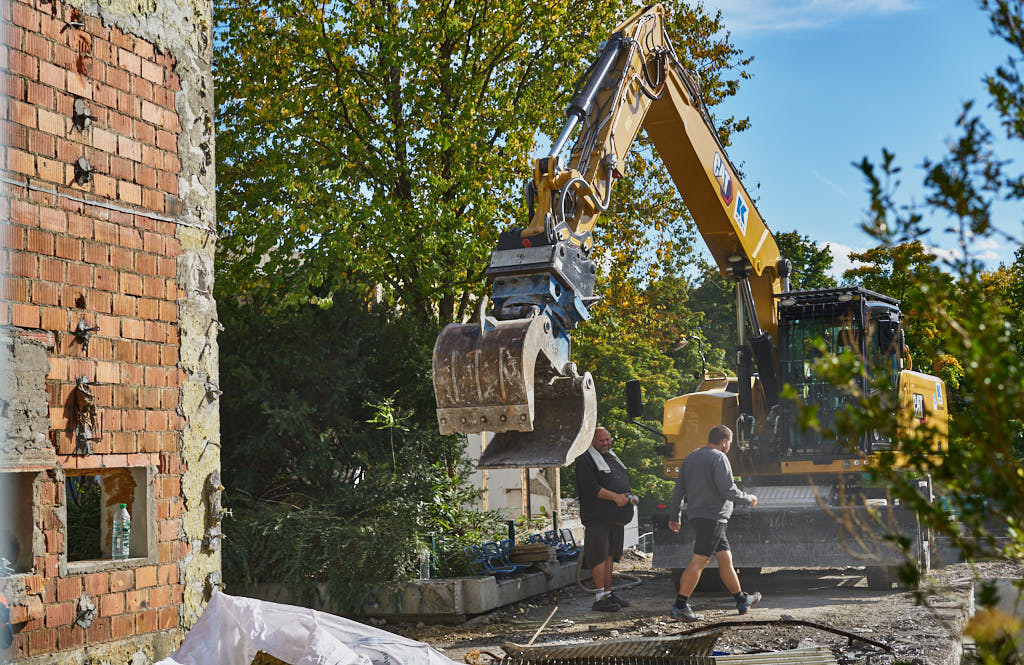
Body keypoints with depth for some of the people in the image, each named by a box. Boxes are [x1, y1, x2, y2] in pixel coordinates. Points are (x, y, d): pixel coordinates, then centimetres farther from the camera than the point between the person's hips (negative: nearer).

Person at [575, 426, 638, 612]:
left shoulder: (612, 458, 20)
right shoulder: (585, 461, -8)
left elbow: (623, 483, 29)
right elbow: (590, 487, -19)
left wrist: (629, 498, 10)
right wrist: (615, 497, -23)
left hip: (615, 518, 8)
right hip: (597, 518, -8)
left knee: (610, 555, 11)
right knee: (599, 556, -9)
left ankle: (608, 593, 16)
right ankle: (600, 598, -9)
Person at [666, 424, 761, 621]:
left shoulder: (691, 458, 17)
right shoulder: (719, 458, -9)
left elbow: (678, 490, 18)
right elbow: (727, 489, -18)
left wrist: (674, 516, 23)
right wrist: (748, 499, -2)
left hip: (696, 514, 10)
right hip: (712, 516, -10)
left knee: (726, 558, 17)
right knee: (698, 561, -11)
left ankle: (742, 600, 26)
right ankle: (679, 606, -15)